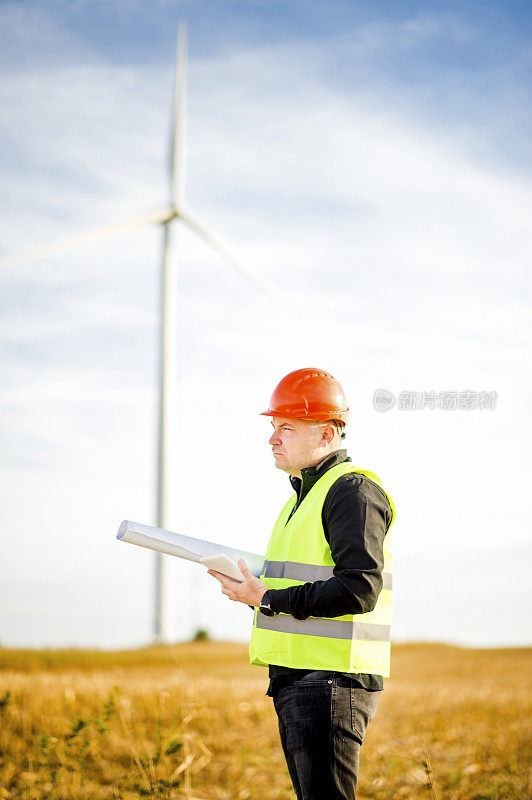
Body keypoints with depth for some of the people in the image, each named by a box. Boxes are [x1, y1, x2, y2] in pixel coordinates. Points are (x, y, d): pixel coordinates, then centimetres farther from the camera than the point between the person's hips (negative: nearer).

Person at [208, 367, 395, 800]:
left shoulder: (352, 490, -11)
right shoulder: (307, 493, 21)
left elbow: (360, 589, -22)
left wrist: (269, 600, -17)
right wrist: (252, 589, 8)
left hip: (331, 681, -10)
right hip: (294, 680, 10)